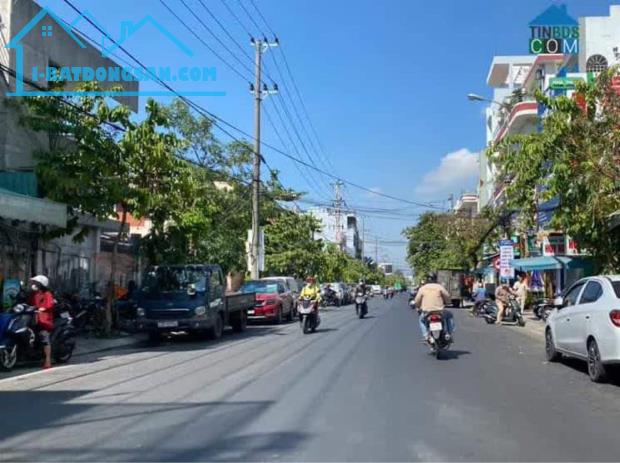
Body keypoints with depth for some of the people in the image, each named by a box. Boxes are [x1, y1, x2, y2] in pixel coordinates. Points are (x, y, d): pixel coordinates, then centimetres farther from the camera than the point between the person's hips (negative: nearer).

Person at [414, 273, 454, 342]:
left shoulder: (422, 288, 4)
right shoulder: (439, 287, 1)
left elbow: (417, 302, 5)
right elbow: (447, 297, 5)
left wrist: (419, 308, 25)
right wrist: (445, 303, 26)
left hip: (426, 313, 1)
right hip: (440, 312, -1)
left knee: (421, 320, 32)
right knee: (450, 315, 28)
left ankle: (426, 336, 11)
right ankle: (449, 334, 18)